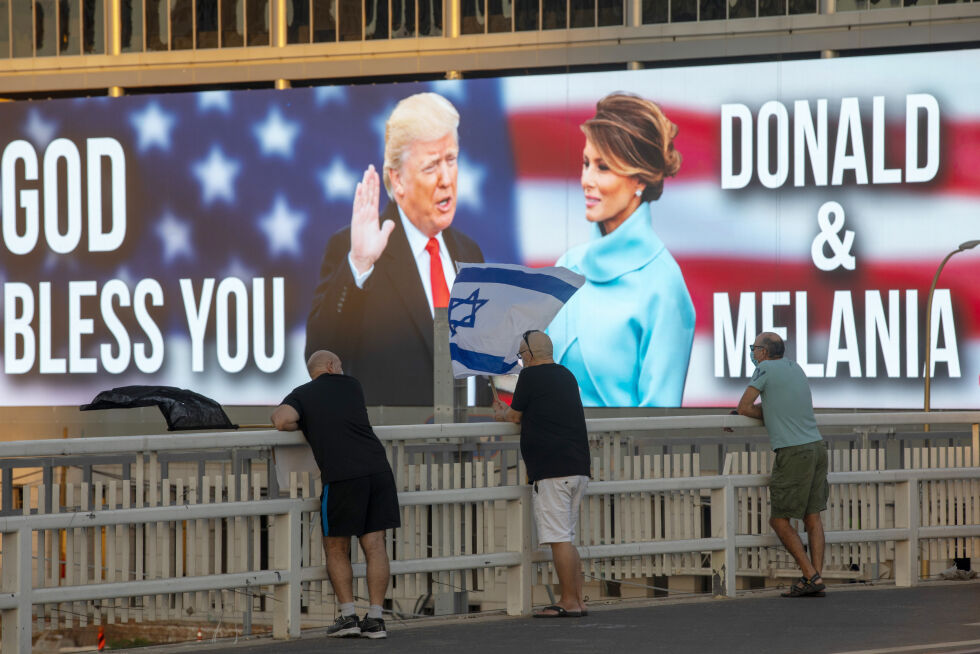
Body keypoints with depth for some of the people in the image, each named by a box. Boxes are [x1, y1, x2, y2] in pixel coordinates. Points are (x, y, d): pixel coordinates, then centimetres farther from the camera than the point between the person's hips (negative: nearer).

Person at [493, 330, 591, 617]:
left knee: (559, 538, -7)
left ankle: (570, 602, -8)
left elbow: (515, 416, 3)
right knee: (566, 537, 14)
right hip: (578, 468, 8)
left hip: (551, 470, -8)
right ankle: (577, 600, 13)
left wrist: (500, 414, 25)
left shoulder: (530, 376, -6)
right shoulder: (567, 376, 17)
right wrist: (510, 413, 36)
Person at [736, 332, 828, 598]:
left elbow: (744, 408, -1)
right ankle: (816, 579, 0)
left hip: (793, 452, -7)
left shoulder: (765, 369, -4)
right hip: (817, 446, 7)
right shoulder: (795, 367, 17)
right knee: (812, 515, 6)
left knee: (779, 519, 0)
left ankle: (811, 576, -7)